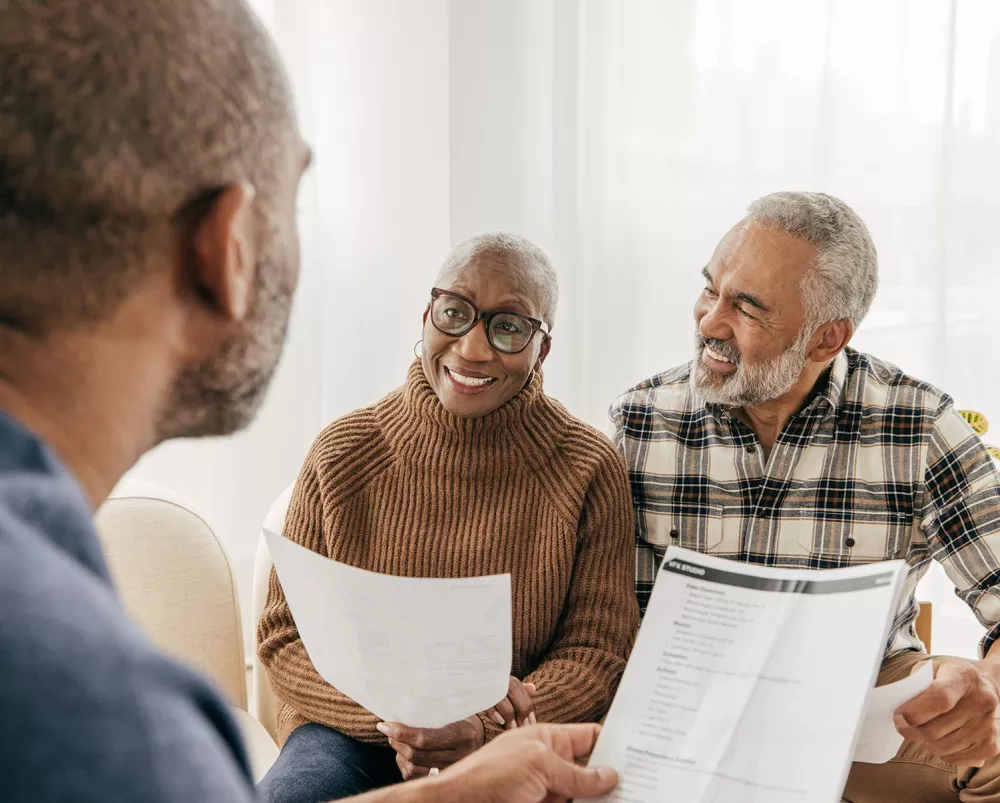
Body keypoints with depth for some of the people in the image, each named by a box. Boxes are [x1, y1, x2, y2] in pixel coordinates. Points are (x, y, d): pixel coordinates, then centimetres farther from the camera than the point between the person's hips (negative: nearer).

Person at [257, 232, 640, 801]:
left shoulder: (589, 471, -4)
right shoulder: (344, 455, -1)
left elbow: (599, 654, -3)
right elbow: (285, 639, 0)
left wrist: (488, 733, -23)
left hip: (519, 750, 0)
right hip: (357, 730, 0)